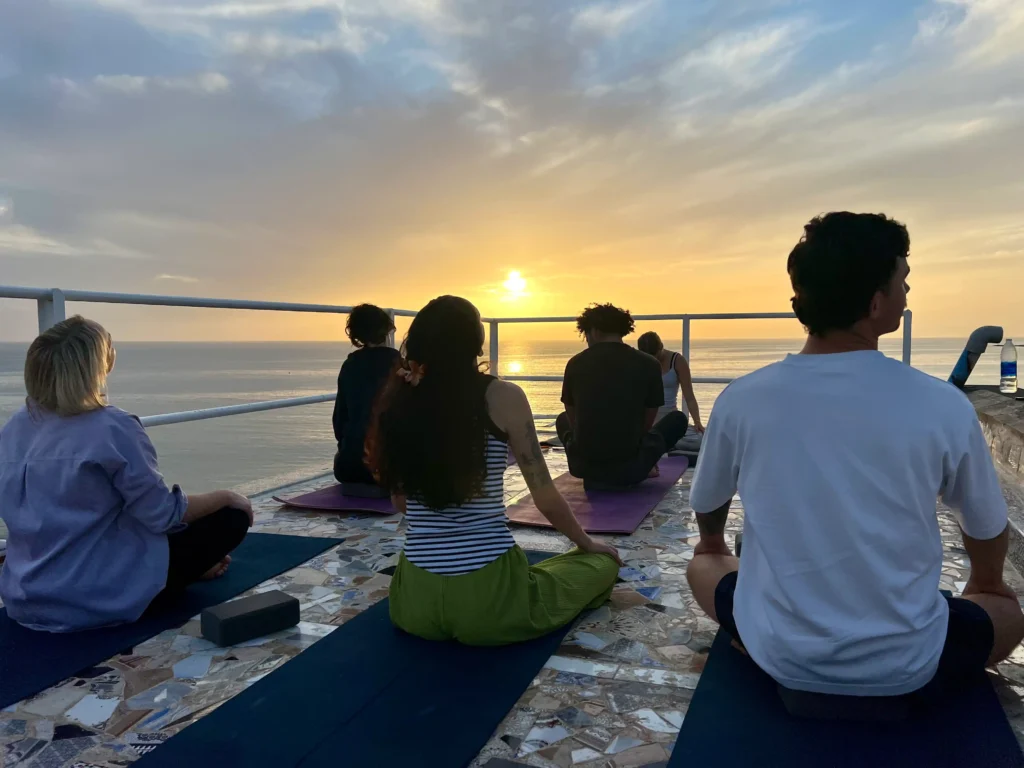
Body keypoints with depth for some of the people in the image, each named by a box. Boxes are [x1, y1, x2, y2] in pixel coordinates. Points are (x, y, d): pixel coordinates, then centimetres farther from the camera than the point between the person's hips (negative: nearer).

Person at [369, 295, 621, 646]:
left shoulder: (398, 399, -2)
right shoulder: (503, 397, -12)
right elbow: (546, 497, -2)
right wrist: (588, 543, 15)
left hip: (415, 602, 6)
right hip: (490, 600, -5)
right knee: (603, 562, 20)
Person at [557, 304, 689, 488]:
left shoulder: (576, 363, 0)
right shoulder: (649, 365, -3)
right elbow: (647, 423, 9)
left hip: (583, 465, 1)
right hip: (629, 469, 0)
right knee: (678, 419, 24)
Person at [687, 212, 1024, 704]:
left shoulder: (741, 400, -12)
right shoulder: (944, 406, -15)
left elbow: (706, 509, 6)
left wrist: (713, 544, 31)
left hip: (781, 659, 1)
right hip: (906, 668, 0)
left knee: (703, 566, 30)